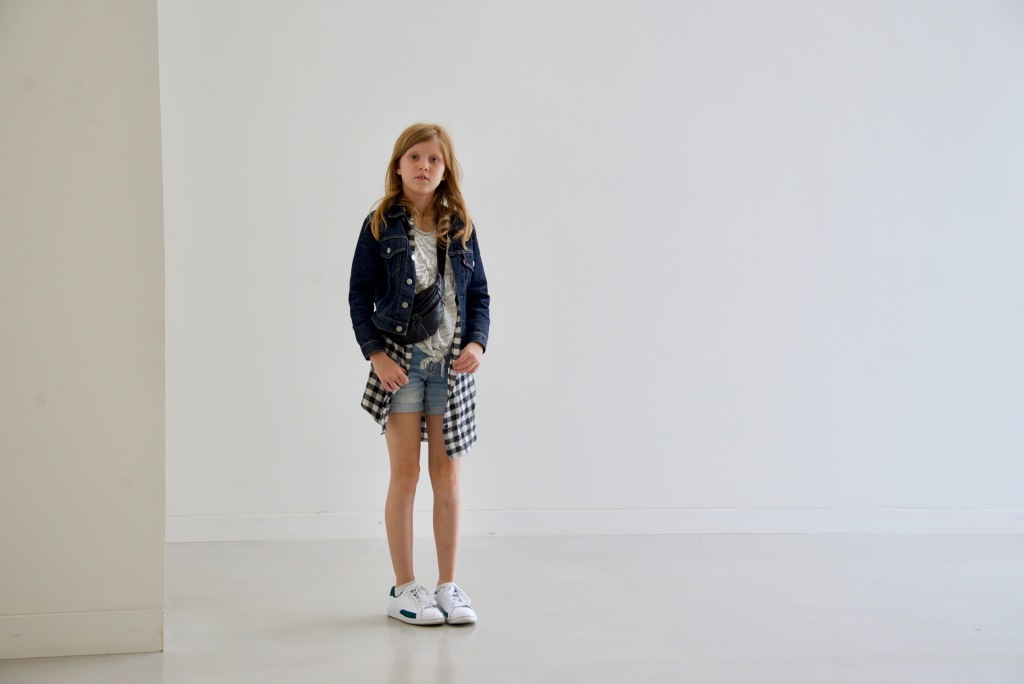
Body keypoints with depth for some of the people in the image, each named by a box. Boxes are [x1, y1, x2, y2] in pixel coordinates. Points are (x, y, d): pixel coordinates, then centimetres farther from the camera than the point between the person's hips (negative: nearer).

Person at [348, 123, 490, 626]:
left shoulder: (460, 227, 8)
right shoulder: (380, 225, 1)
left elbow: (479, 294, 11)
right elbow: (359, 296, 1)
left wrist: (476, 343, -6)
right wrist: (375, 354, -10)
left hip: (451, 365, 2)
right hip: (399, 362, -2)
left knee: (447, 477, 5)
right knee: (405, 475, 1)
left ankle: (448, 585, 15)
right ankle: (404, 588, 10)